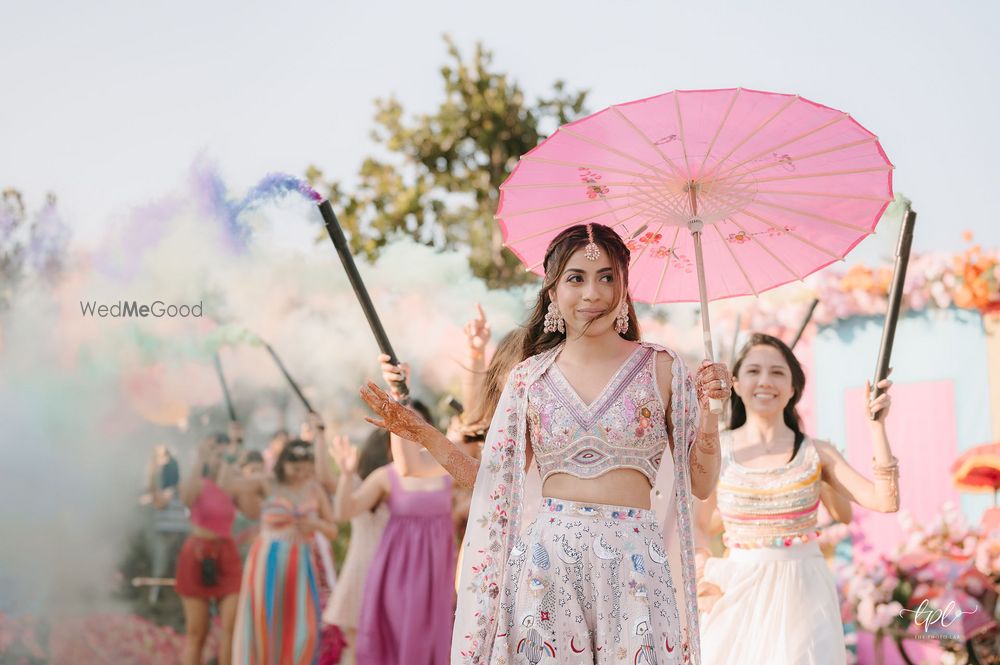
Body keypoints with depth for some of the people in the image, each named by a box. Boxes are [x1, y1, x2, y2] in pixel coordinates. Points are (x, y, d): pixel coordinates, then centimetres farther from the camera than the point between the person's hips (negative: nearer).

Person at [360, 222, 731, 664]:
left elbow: (701, 484, 4)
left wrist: (707, 410, -11)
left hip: (633, 567, -1)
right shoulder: (529, 377, 7)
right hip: (547, 565, 1)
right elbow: (494, 483, 9)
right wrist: (419, 433, 3)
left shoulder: (659, 369, 3)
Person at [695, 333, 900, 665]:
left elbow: (885, 501, -7)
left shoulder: (816, 453, 1)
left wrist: (877, 426, -8)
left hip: (803, 596, 0)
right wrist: (705, 571, -6)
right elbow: (696, 523, 11)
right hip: (738, 597, 0)